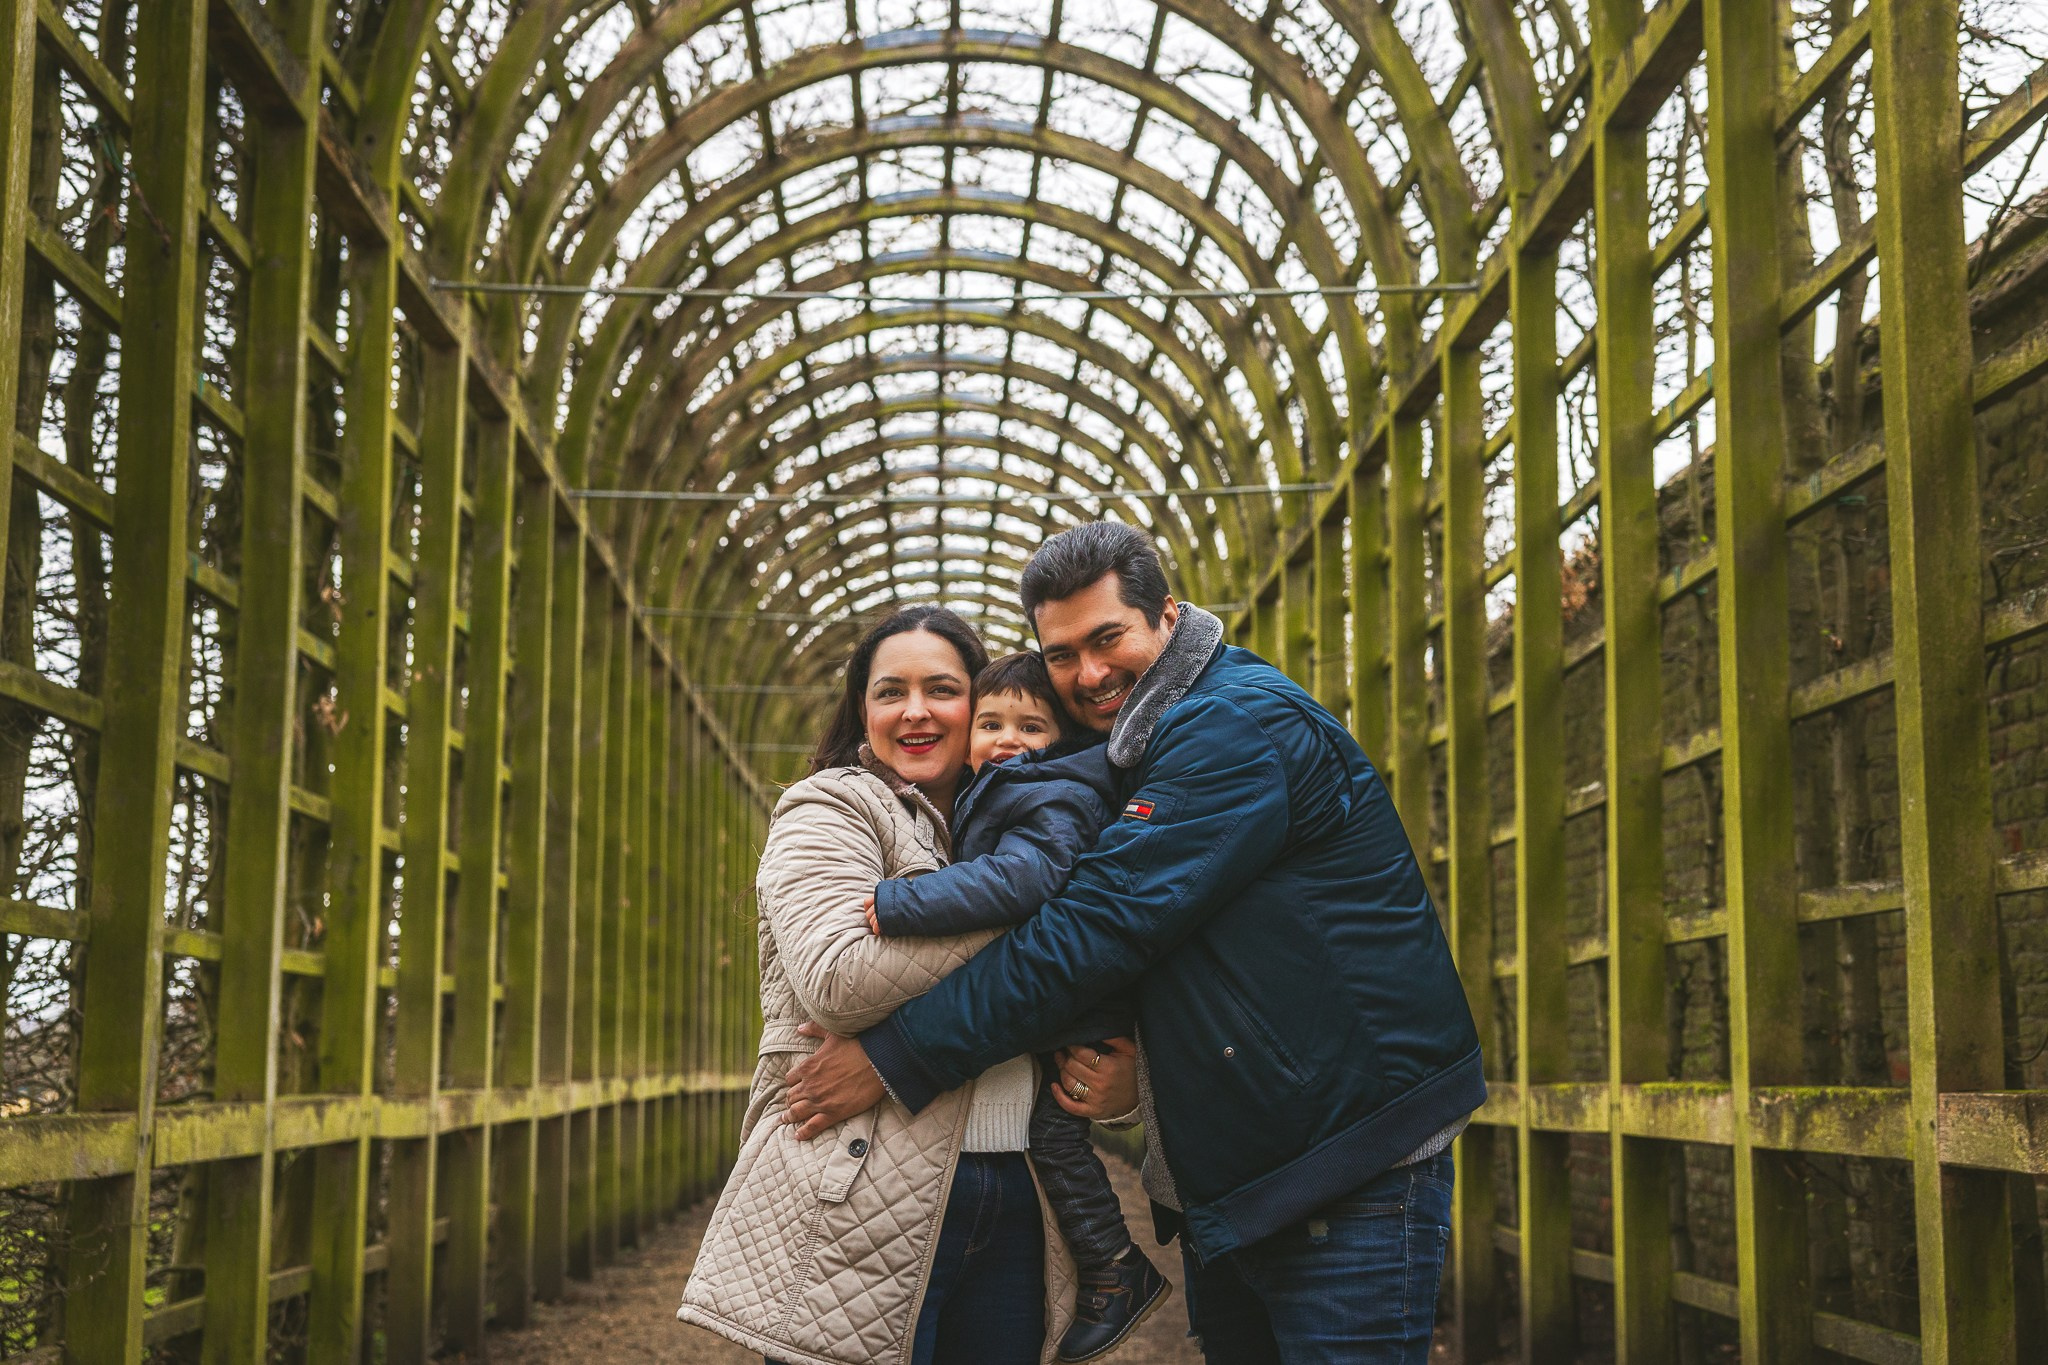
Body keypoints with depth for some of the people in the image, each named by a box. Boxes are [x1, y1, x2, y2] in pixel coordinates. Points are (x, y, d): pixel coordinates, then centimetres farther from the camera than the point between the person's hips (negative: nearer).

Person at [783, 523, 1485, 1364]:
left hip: (1350, 1189, -9)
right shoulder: (1137, 759, 15)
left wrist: (899, 1057, -19)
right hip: (1221, 1189, 9)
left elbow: (1098, 927, -22)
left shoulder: (1240, 724, -16)